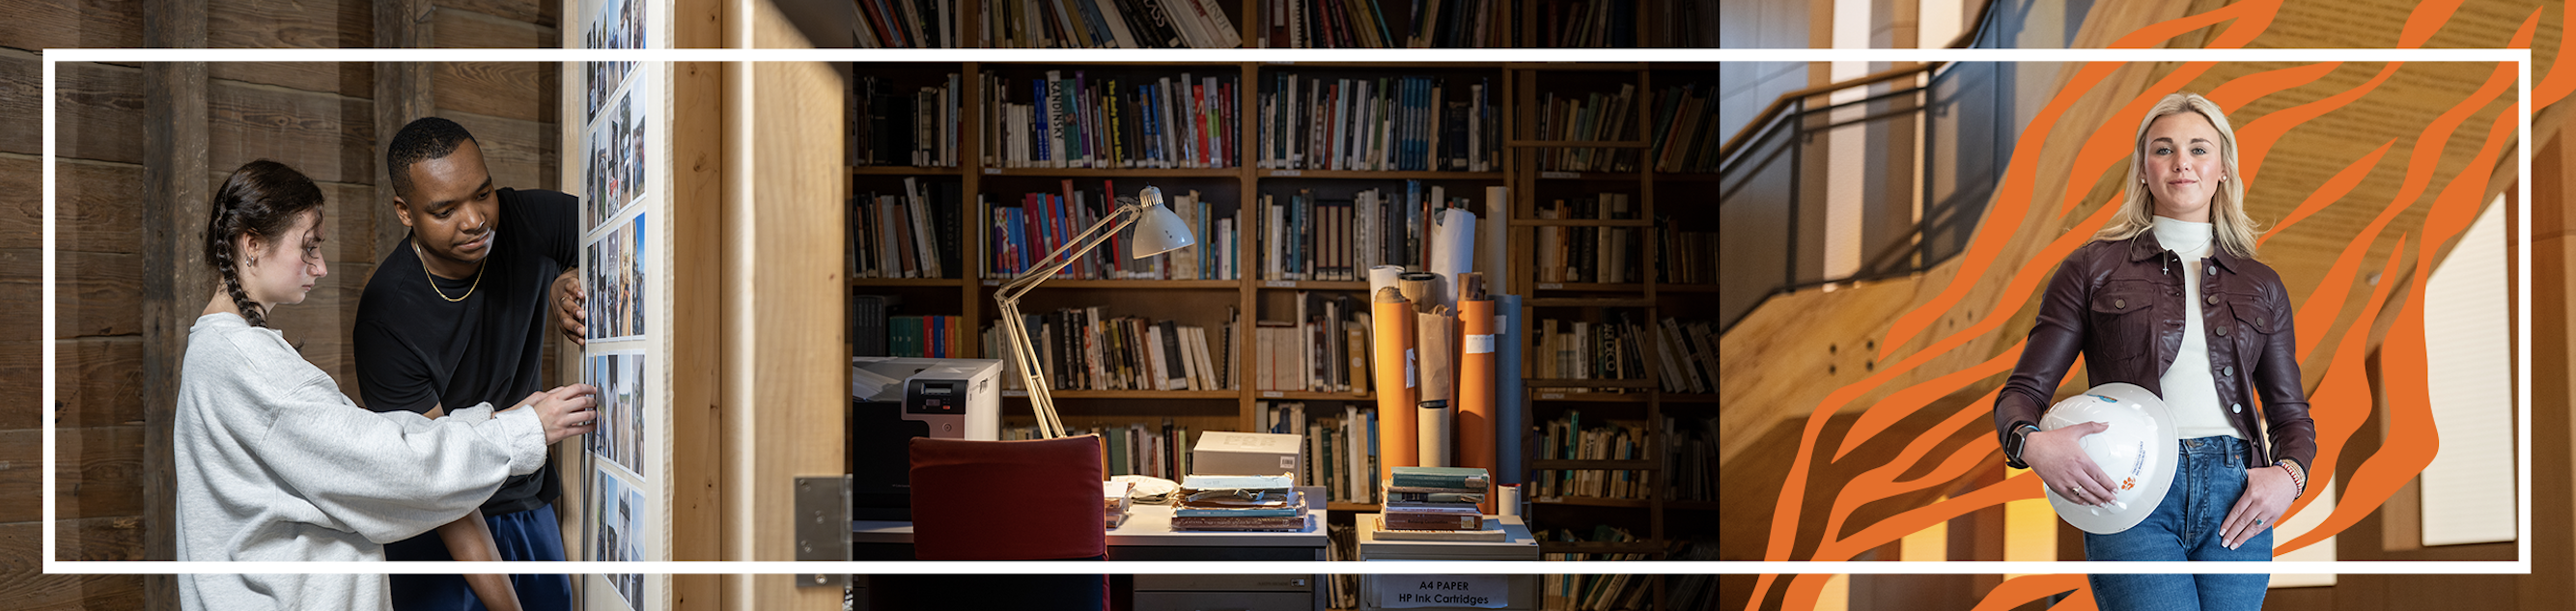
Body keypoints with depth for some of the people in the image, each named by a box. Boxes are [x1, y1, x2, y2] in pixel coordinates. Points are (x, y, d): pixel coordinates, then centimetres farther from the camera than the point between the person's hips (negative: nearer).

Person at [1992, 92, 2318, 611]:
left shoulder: (2260, 284, 19)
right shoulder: (2094, 268, 9)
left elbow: (2291, 412, 22)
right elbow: (2022, 392, 5)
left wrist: (2289, 473, 0)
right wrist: (2032, 444, -18)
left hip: (2236, 496, 3)